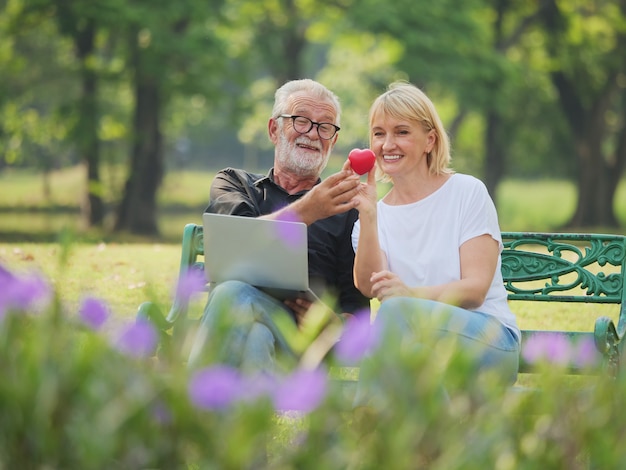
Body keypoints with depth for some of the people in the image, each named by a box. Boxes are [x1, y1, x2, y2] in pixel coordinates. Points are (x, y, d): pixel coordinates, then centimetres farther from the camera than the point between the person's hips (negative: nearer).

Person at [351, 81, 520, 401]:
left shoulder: (467, 192, 4)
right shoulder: (377, 214, 15)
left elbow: (476, 288, -8)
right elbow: (369, 287, -5)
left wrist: (411, 293, -26)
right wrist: (367, 216, -19)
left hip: (491, 342, -2)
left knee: (397, 308, -32)